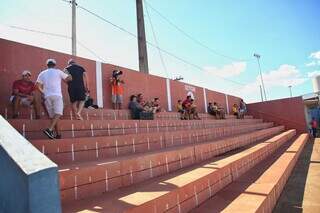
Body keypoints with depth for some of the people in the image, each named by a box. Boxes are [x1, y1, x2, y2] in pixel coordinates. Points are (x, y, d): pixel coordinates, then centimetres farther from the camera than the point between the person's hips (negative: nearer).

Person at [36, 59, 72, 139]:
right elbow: (69, 78, 12)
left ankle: (57, 134, 10)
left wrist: (42, 92, 22)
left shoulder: (42, 73, 16)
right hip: (57, 95, -4)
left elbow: (37, 85, 7)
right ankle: (49, 129, -33)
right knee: (58, 113, -13)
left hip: (47, 96, 4)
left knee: (53, 115, 9)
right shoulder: (58, 71, 9)